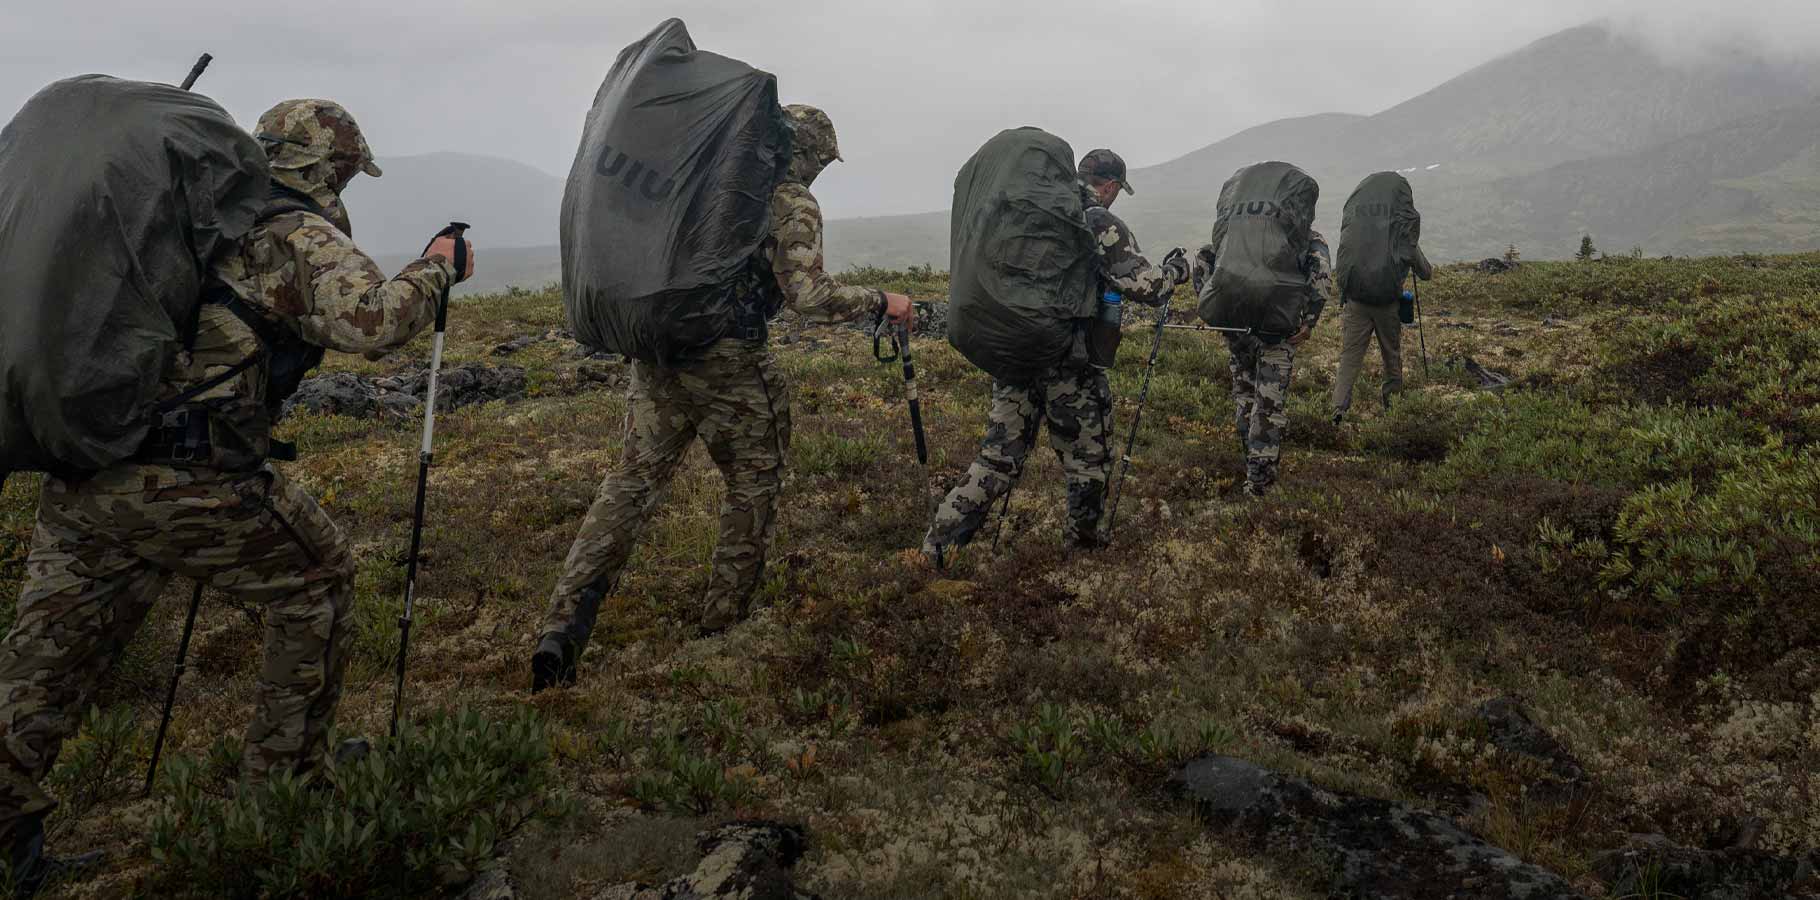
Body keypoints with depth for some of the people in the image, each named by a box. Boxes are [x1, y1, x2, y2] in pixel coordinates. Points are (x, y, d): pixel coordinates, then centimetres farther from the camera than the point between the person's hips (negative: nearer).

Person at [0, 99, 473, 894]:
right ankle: (284, 783, 23)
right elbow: (372, 321, -19)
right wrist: (435, 269, -3)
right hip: (183, 483, -7)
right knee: (316, 584, 14)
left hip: (75, 471, 7)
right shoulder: (301, 236, -3)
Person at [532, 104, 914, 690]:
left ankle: (562, 629, -3)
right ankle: (724, 627, 20)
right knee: (754, 486, 13)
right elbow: (809, 297, -13)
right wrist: (881, 304, -1)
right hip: (728, 363, -6)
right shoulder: (791, 201, -4)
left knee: (635, 481, 8)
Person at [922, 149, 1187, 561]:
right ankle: (1084, 539, 29)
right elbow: (1147, 288, -10)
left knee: (1000, 454, 10)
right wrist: (1174, 271, 9)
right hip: (1070, 364, -6)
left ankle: (941, 540, 2)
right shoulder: (1102, 225, -8)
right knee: (1087, 457, 14)